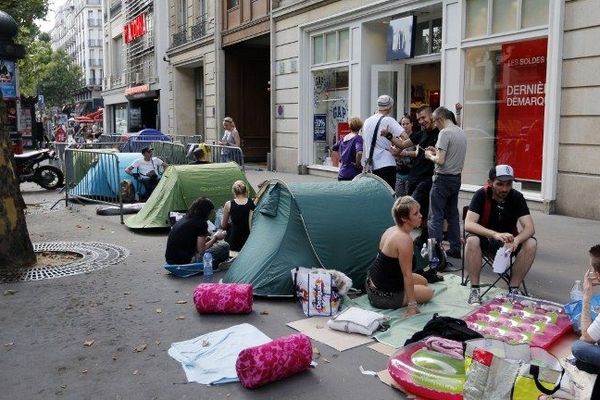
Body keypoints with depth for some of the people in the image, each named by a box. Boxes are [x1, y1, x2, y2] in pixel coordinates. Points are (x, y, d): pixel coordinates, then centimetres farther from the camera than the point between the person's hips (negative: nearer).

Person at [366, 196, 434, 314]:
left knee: (423, 281, 24)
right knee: (429, 292, 10)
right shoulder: (404, 239, -27)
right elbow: (407, 274, -24)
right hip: (383, 296, -9)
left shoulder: (391, 230, 2)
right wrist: (412, 305, -17)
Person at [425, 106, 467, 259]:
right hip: (456, 178, 8)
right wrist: (437, 151, 14)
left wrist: (430, 155, -2)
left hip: (443, 178, -8)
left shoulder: (445, 133, -16)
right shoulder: (461, 132, 10)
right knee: (453, 215, 15)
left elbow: (440, 160, -21)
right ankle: (455, 248, 21)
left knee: (435, 216, -3)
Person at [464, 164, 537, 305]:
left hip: (509, 240, 3)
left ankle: (514, 288, -13)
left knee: (531, 243, -25)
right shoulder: (481, 195, -17)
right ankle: (474, 289, -22)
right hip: (485, 239, -2)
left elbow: (530, 228, -17)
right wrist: (495, 234, -43)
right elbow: (468, 224, -27)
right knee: (472, 240, -34)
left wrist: (516, 240, -40)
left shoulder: (517, 197, -10)